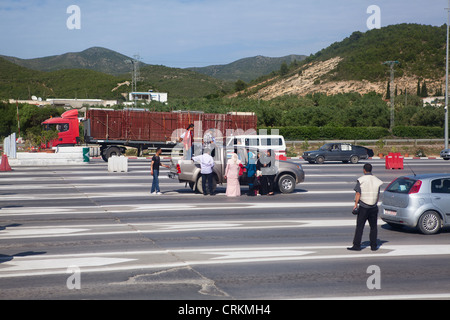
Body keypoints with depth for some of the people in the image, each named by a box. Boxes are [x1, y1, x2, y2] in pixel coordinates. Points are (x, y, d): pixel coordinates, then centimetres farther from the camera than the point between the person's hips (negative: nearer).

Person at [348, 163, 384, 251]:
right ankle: (373, 246, 11)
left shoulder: (361, 180, -8)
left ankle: (356, 245, -1)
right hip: (373, 208, 3)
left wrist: (356, 204, -6)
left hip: (363, 207, -3)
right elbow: (378, 195, 7)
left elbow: (358, 194, -10)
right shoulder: (376, 181, 3)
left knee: (359, 227, 0)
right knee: (373, 227, 11)